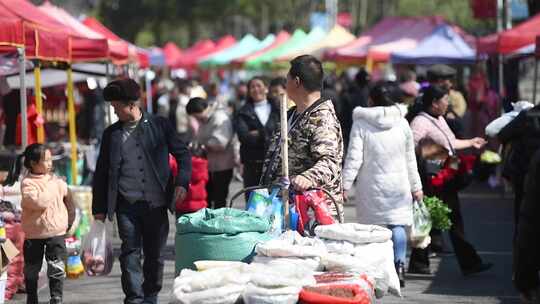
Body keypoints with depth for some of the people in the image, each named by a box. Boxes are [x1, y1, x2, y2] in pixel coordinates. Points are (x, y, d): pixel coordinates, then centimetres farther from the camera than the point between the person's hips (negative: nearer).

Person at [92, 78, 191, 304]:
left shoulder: (160, 125, 5)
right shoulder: (111, 133, 9)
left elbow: (183, 154, 8)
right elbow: (101, 173, 12)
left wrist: (181, 182, -8)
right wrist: (99, 208, 8)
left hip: (156, 203, 0)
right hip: (127, 205, 0)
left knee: (155, 255, 8)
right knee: (130, 253, -8)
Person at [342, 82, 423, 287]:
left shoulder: (361, 124, -4)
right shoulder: (402, 123, 5)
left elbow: (354, 158, -10)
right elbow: (410, 160, 11)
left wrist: (345, 184, -7)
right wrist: (416, 186, 17)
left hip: (371, 186, -2)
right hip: (398, 185, 2)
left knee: (372, 226, 4)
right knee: (397, 225, 2)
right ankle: (399, 263, -15)